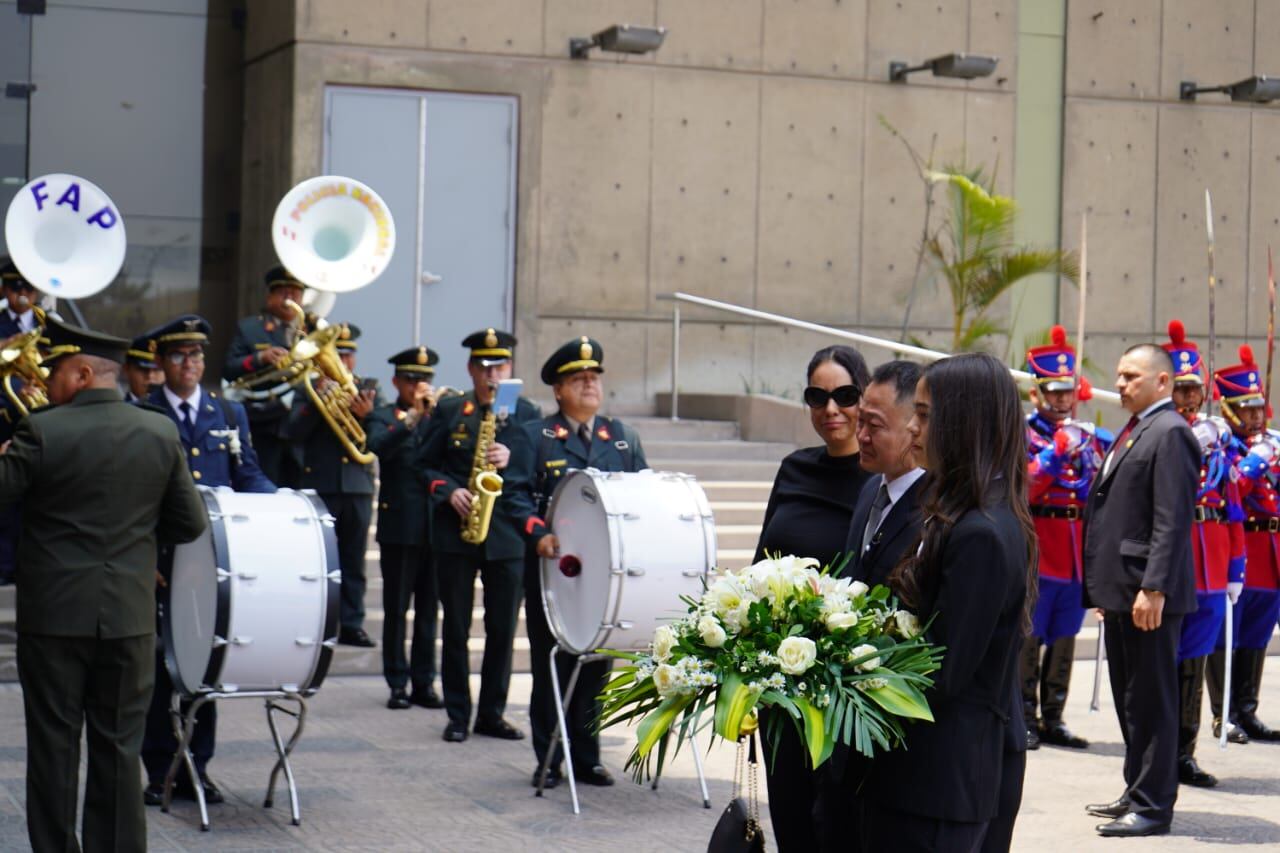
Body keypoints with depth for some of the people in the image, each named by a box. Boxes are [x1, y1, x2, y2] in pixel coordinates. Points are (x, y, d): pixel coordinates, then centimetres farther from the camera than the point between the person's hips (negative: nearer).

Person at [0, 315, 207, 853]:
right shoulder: (161, 432, -1)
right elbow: (190, 523, 4)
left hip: (54, 613, -3)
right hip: (130, 616, 3)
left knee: (54, 745, 7)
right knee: (119, 748, 10)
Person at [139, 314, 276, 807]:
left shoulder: (230, 414, 13)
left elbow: (248, 476, 10)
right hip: (159, 554, -2)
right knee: (158, 657, -1)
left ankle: (196, 767, 13)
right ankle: (159, 771, 7)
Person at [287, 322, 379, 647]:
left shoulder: (368, 390, 12)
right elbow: (294, 434, -7)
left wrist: (367, 415, -16)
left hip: (358, 486, 2)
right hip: (318, 486, -2)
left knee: (353, 560, 5)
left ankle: (352, 624, 10)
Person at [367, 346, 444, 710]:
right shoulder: (383, 416, 3)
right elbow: (378, 446, -18)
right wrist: (412, 416, -25)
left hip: (436, 525, 3)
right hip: (399, 526, -3)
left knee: (429, 608, 7)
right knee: (396, 608, 1)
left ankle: (424, 683, 14)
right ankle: (398, 683, 7)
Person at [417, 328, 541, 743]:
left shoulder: (526, 414, 7)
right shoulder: (448, 411, 6)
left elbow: (539, 471, 2)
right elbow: (426, 465, 6)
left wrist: (511, 460, -17)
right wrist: (449, 492, -11)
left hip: (508, 534, 1)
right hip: (455, 533, -1)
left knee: (502, 629, 4)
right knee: (456, 627, 4)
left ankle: (492, 713, 14)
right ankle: (458, 714, 11)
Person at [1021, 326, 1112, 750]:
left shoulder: (1090, 438, 15)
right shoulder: (1021, 435, -1)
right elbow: (1022, 488, -16)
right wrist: (1058, 452, -23)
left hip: (1078, 553, 5)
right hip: (1036, 552, -5)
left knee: (1064, 639, 10)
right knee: (1028, 638, -3)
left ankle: (1053, 719, 17)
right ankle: (1024, 720, 2)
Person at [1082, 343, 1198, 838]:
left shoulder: (1170, 434, -12)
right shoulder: (1134, 432, 18)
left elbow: (1173, 521, -20)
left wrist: (1154, 588, -24)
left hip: (1148, 593, -10)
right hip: (1120, 591, 10)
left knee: (1151, 701, -3)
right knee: (1129, 698, 16)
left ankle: (1153, 807, 3)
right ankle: (1137, 792, 25)